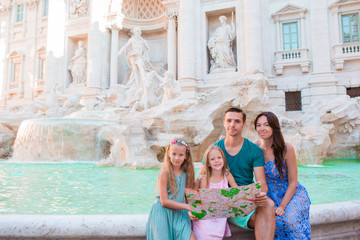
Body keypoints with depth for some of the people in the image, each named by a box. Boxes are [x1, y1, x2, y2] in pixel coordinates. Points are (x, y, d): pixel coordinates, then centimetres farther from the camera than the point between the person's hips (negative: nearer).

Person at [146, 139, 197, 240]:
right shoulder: (164, 173, -12)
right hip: (163, 214, -4)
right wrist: (188, 206, -17)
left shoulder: (186, 173, 3)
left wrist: (191, 211, -12)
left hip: (179, 214, 4)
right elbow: (164, 201, -13)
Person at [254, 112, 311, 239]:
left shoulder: (287, 149, -16)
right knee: (274, 220, -26)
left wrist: (282, 206, -17)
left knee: (289, 220, -28)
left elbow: (293, 183, -11)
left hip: (292, 194, -2)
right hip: (271, 196, 2)